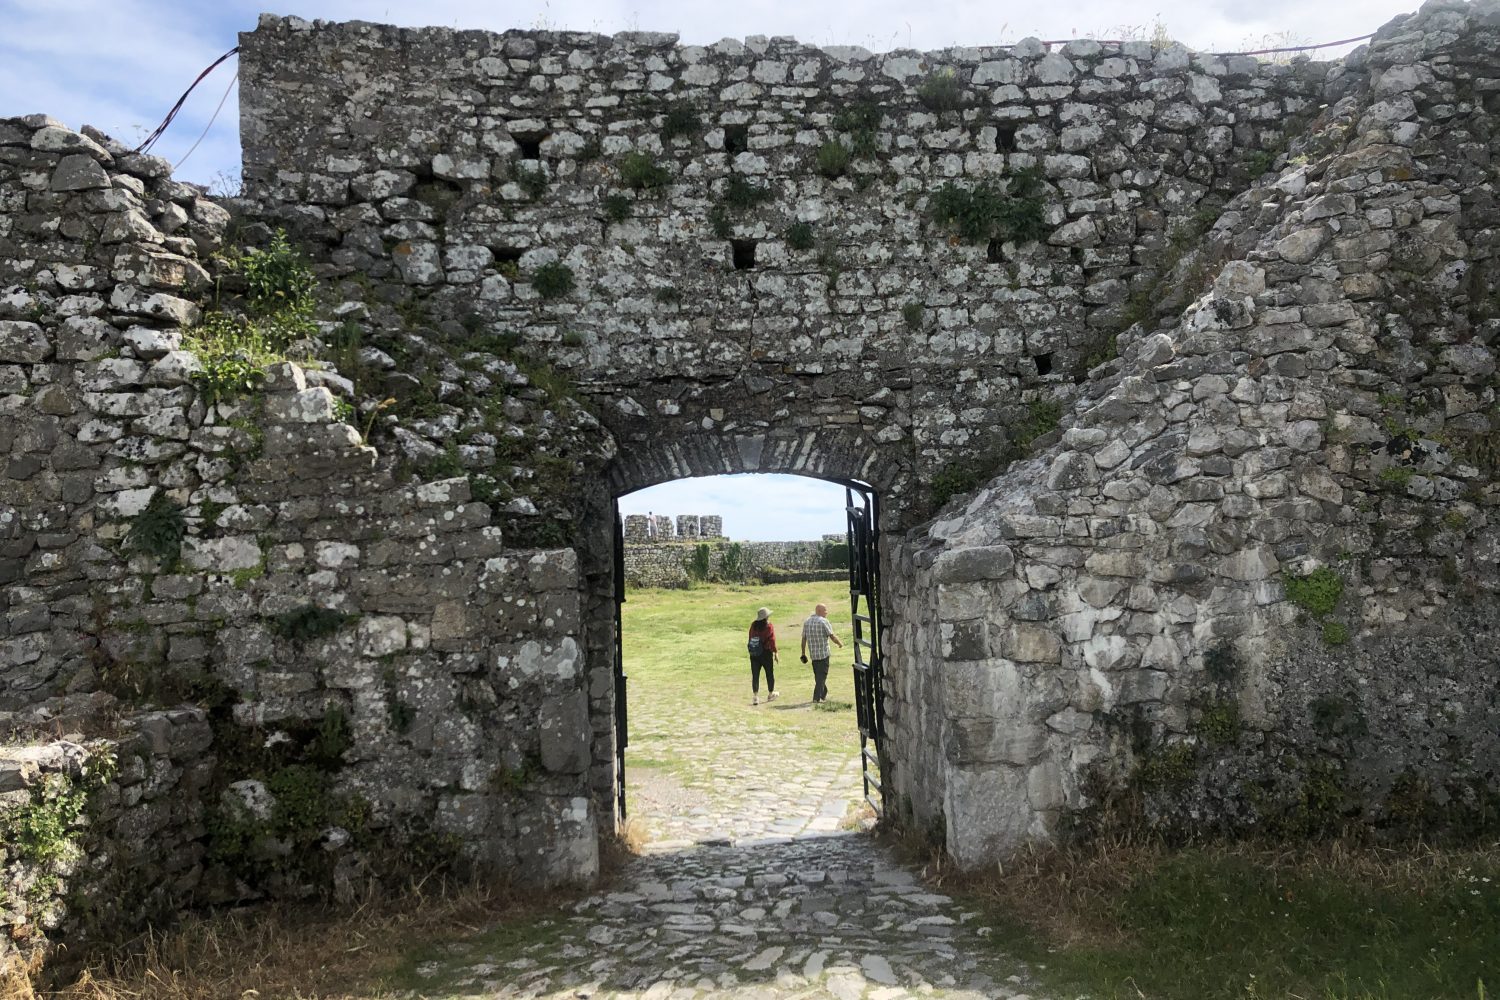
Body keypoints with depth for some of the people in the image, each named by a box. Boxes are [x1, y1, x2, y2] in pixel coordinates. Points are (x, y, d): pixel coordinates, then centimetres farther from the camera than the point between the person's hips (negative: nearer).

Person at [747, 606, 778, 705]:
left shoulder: (753, 625, 2)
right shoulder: (769, 626, -12)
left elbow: (750, 638, 7)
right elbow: (772, 640, -13)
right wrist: (775, 653, -7)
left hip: (754, 654, 3)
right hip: (766, 653, -3)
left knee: (755, 675, 3)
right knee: (770, 674, 15)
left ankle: (755, 696, -6)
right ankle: (770, 694, 28)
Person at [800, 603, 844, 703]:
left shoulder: (806, 622, 7)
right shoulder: (823, 621, -12)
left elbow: (803, 639, 8)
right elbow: (832, 636, -15)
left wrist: (803, 654, 13)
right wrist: (840, 644, 3)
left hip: (813, 654, 6)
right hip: (823, 653, -6)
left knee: (818, 675, 19)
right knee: (822, 675, 1)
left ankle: (823, 694, 32)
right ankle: (816, 698, -4)